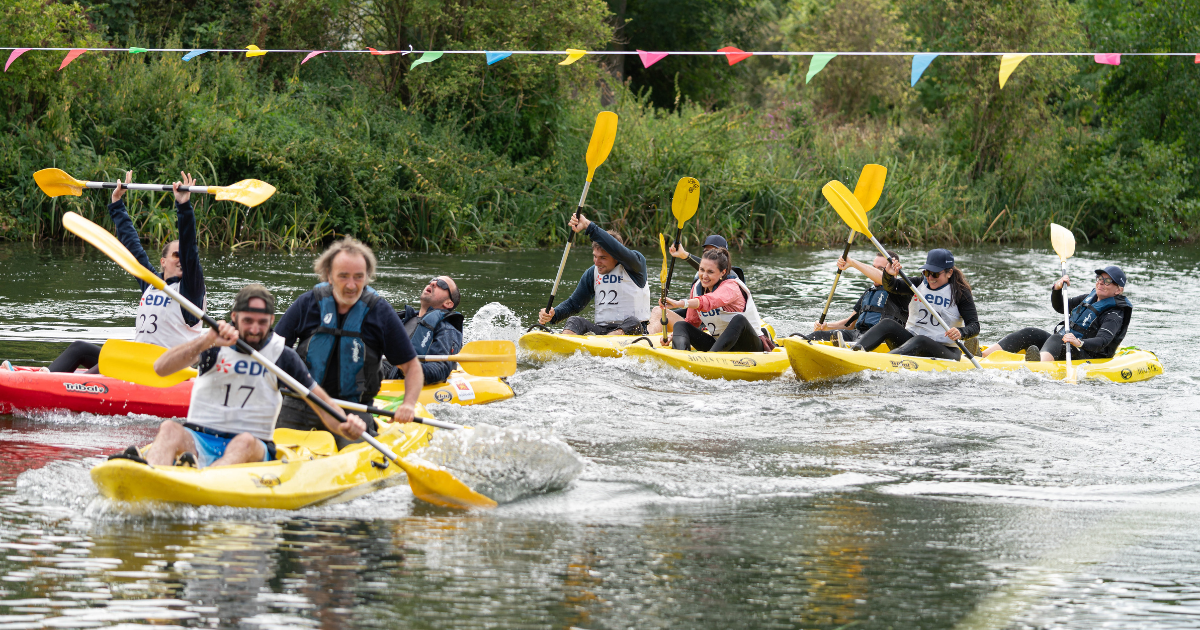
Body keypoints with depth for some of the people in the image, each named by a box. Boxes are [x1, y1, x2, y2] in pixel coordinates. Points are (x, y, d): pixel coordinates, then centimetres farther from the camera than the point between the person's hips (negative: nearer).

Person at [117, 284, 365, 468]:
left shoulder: (283, 357, 9)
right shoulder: (214, 347, 6)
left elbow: (320, 400, 7)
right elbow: (161, 368, -9)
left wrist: (344, 426, -15)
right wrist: (208, 341, -23)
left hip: (253, 450, 0)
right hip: (198, 440, 0)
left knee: (245, 442, -35)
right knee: (170, 428, -31)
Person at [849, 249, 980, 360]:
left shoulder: (960, 293, -2)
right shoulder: (919, 284, 11)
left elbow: (975, 326, -9)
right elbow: (891, 287, -2)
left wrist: (960, 333, -32)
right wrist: (889, 274, -26)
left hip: (944, 351, -4)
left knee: (920, 341, -37)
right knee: (887, 324, -22)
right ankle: (856, 348, -48)